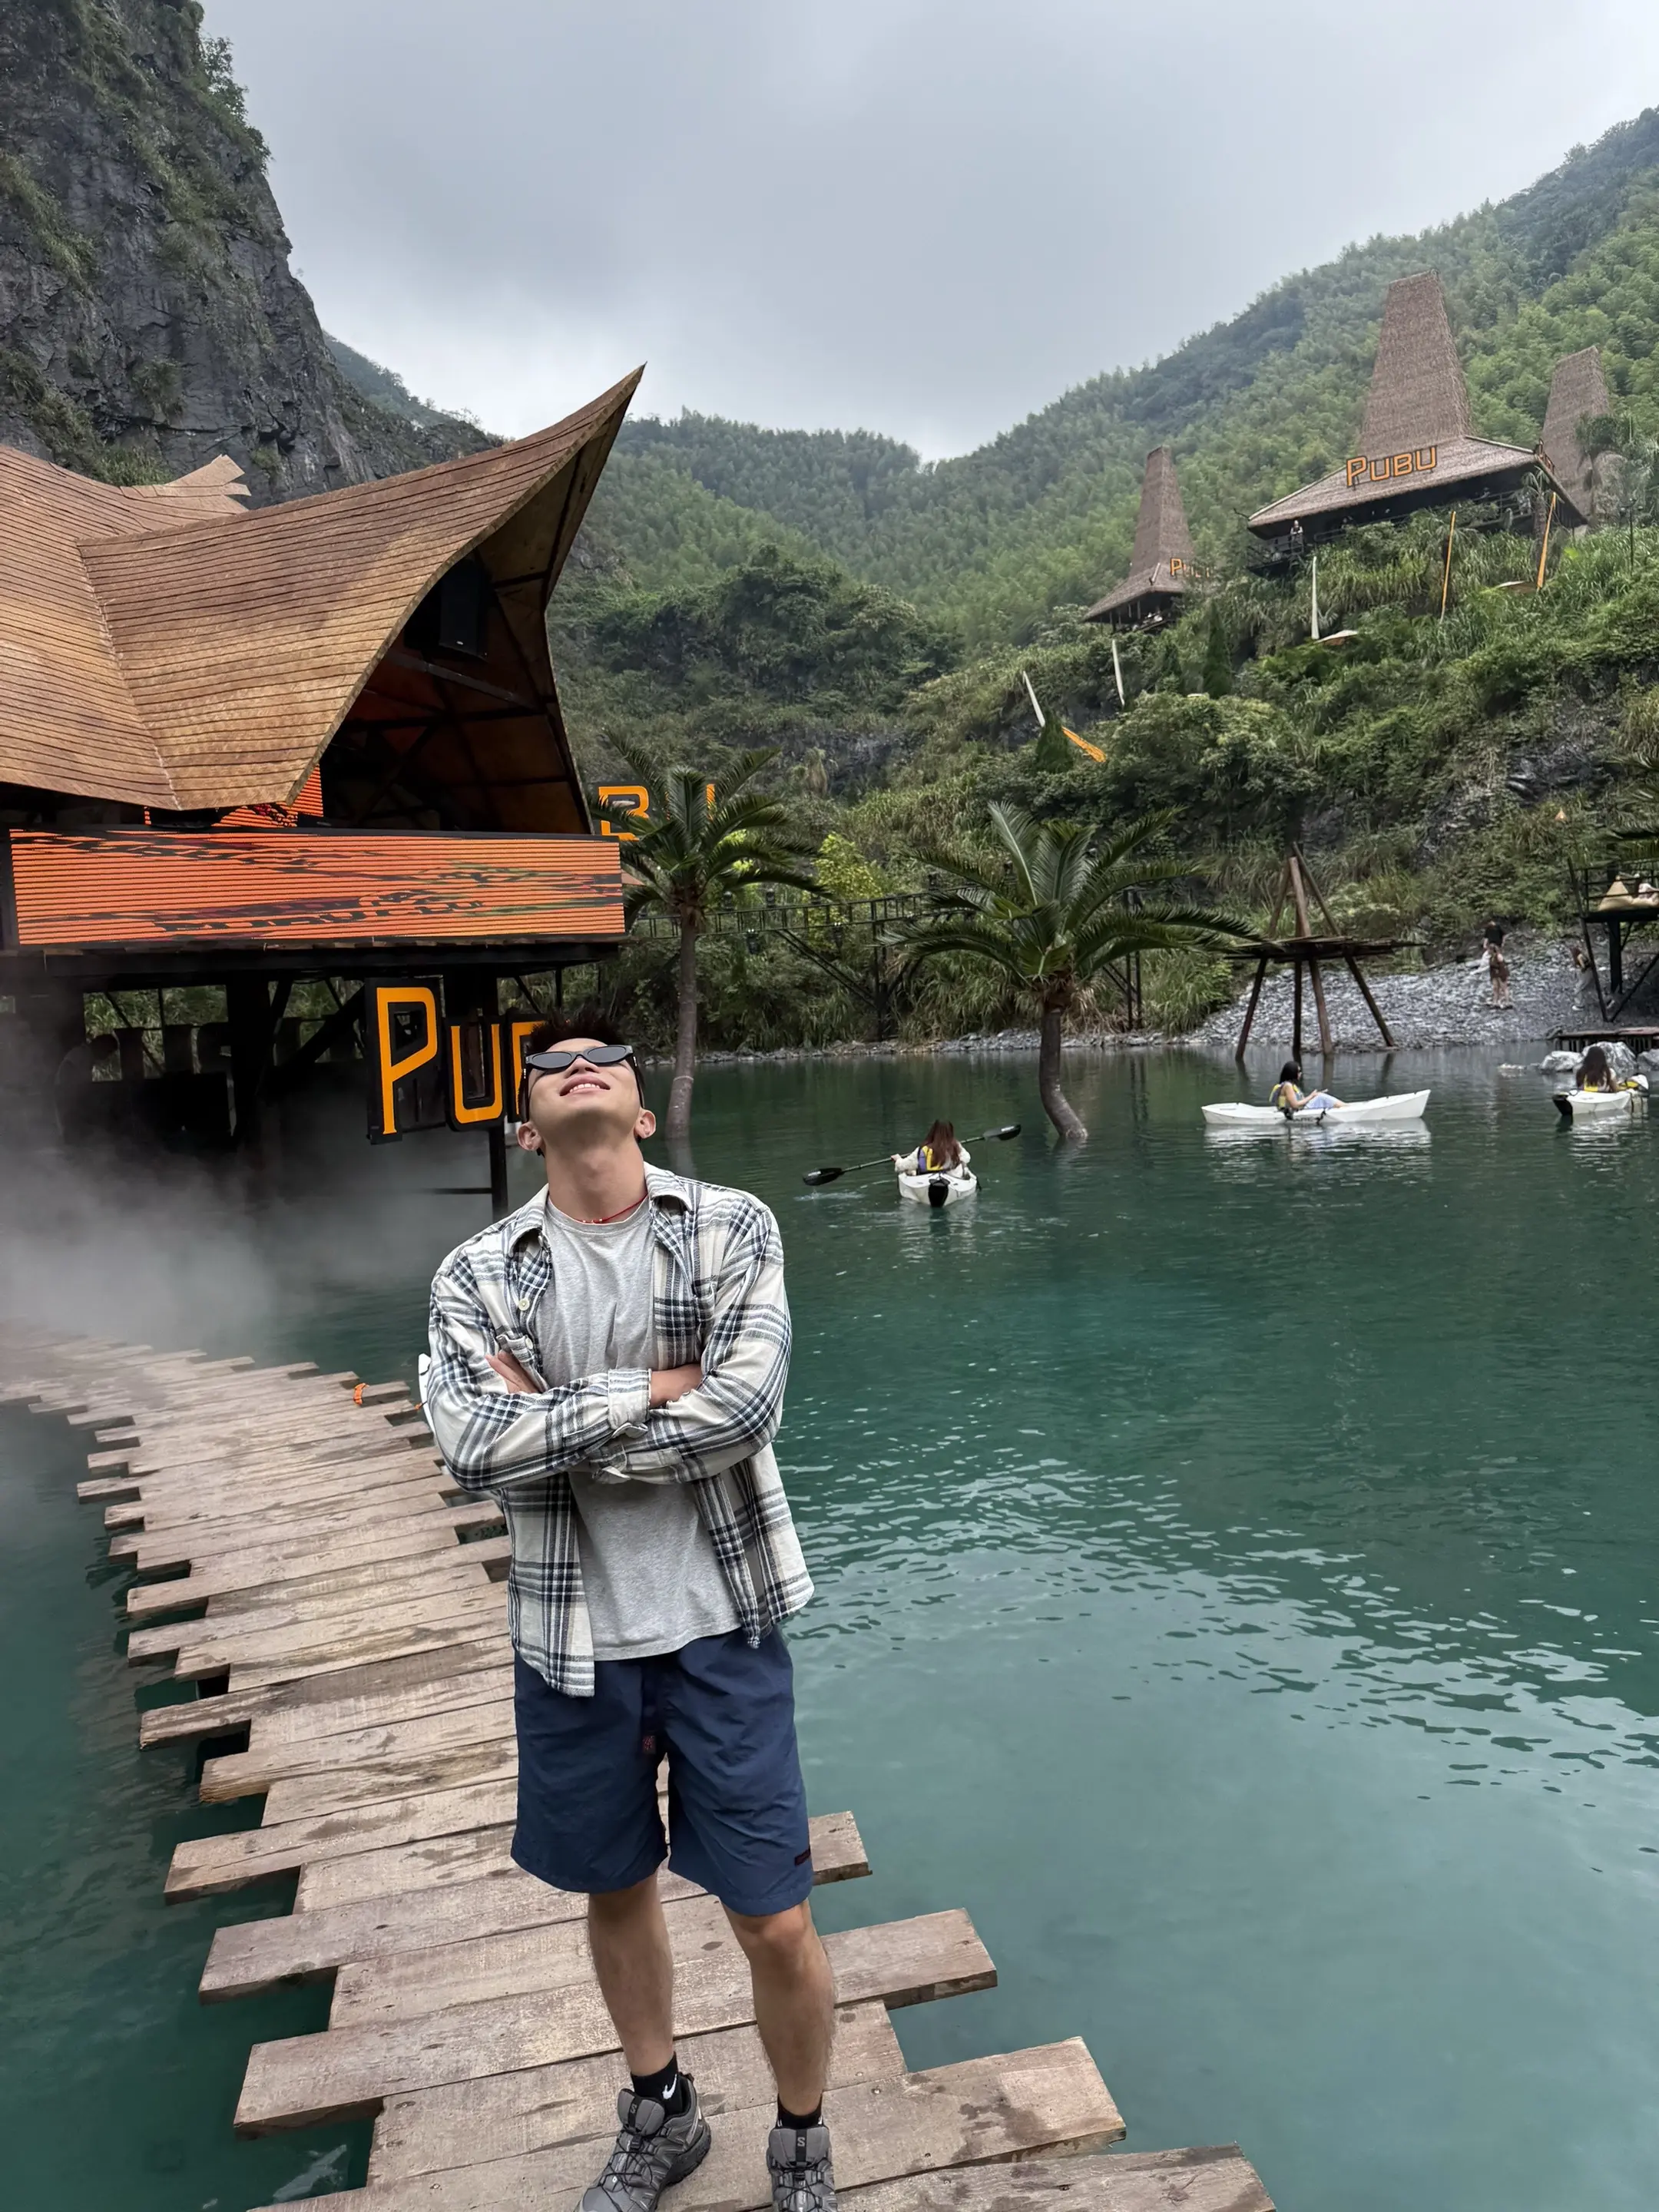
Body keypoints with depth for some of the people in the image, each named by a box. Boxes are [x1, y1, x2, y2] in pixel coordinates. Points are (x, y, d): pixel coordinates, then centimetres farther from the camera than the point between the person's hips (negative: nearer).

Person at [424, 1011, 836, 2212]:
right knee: (616, 1888, 22)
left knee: (775, 1924, 5)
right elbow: (475, 1446, -19)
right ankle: (660, 2113, 50)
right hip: (573, 1632, 2)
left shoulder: (732, 1228, -8)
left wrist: (551, 1428, -16)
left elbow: (747, 1407, -21)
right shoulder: (479, 1274, -5)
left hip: (718, 1622, -2)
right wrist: (648, 1390, -20)